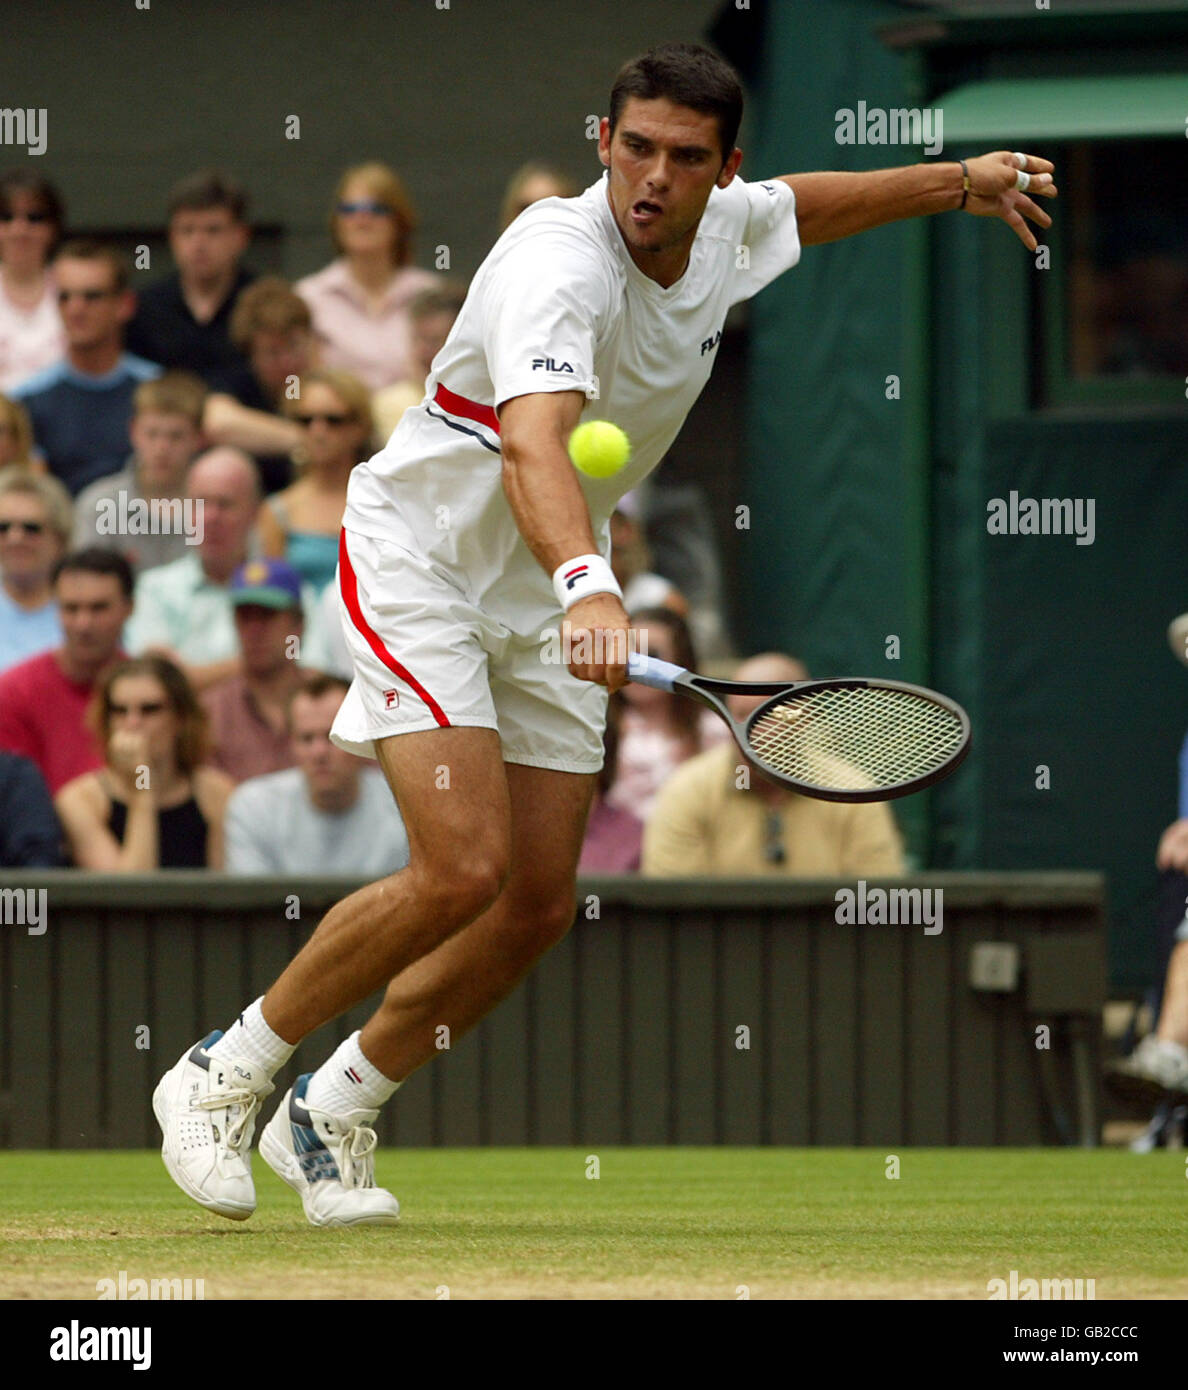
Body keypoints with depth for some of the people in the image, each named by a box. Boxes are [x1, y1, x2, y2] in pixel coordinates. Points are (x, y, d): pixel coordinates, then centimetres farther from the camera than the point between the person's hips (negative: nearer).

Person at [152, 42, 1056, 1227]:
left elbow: (802, 205, 24)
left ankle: (331, 1120, 19)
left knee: (538, 907, 1)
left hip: (545, 595, 8)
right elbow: (533, 453, -48)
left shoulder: (725, 231, -4)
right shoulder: (561, 263, -30)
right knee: (463, 870, -22)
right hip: (418, 562, -8)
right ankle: (223, 1075, -5)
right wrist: (586, 585, -64)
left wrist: (958, 183, 24)